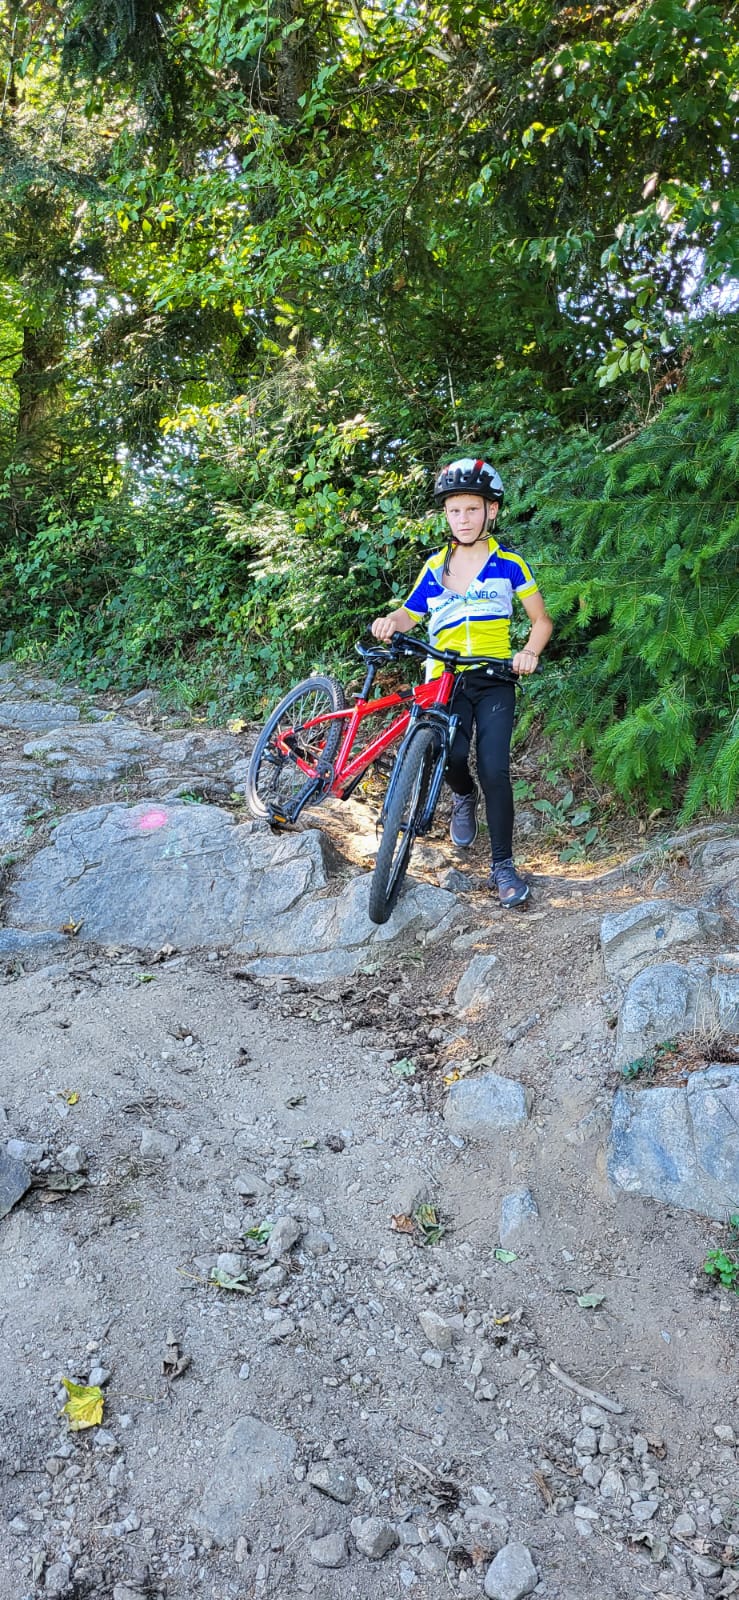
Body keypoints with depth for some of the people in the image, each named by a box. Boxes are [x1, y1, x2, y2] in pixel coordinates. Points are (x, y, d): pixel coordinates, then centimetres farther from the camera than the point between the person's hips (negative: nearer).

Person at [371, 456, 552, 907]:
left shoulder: (509, 563, 5)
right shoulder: (436, 566, 11)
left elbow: (542, 620, 8)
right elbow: (410, 615, 16)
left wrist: (530, 652, -12)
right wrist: (391, 622, -8)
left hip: (494, 680, -1)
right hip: (446, 678, 2)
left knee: (494, 769, -14)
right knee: (451, 755, -23)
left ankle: (503, 865, 0)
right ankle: (464, 795, 15)